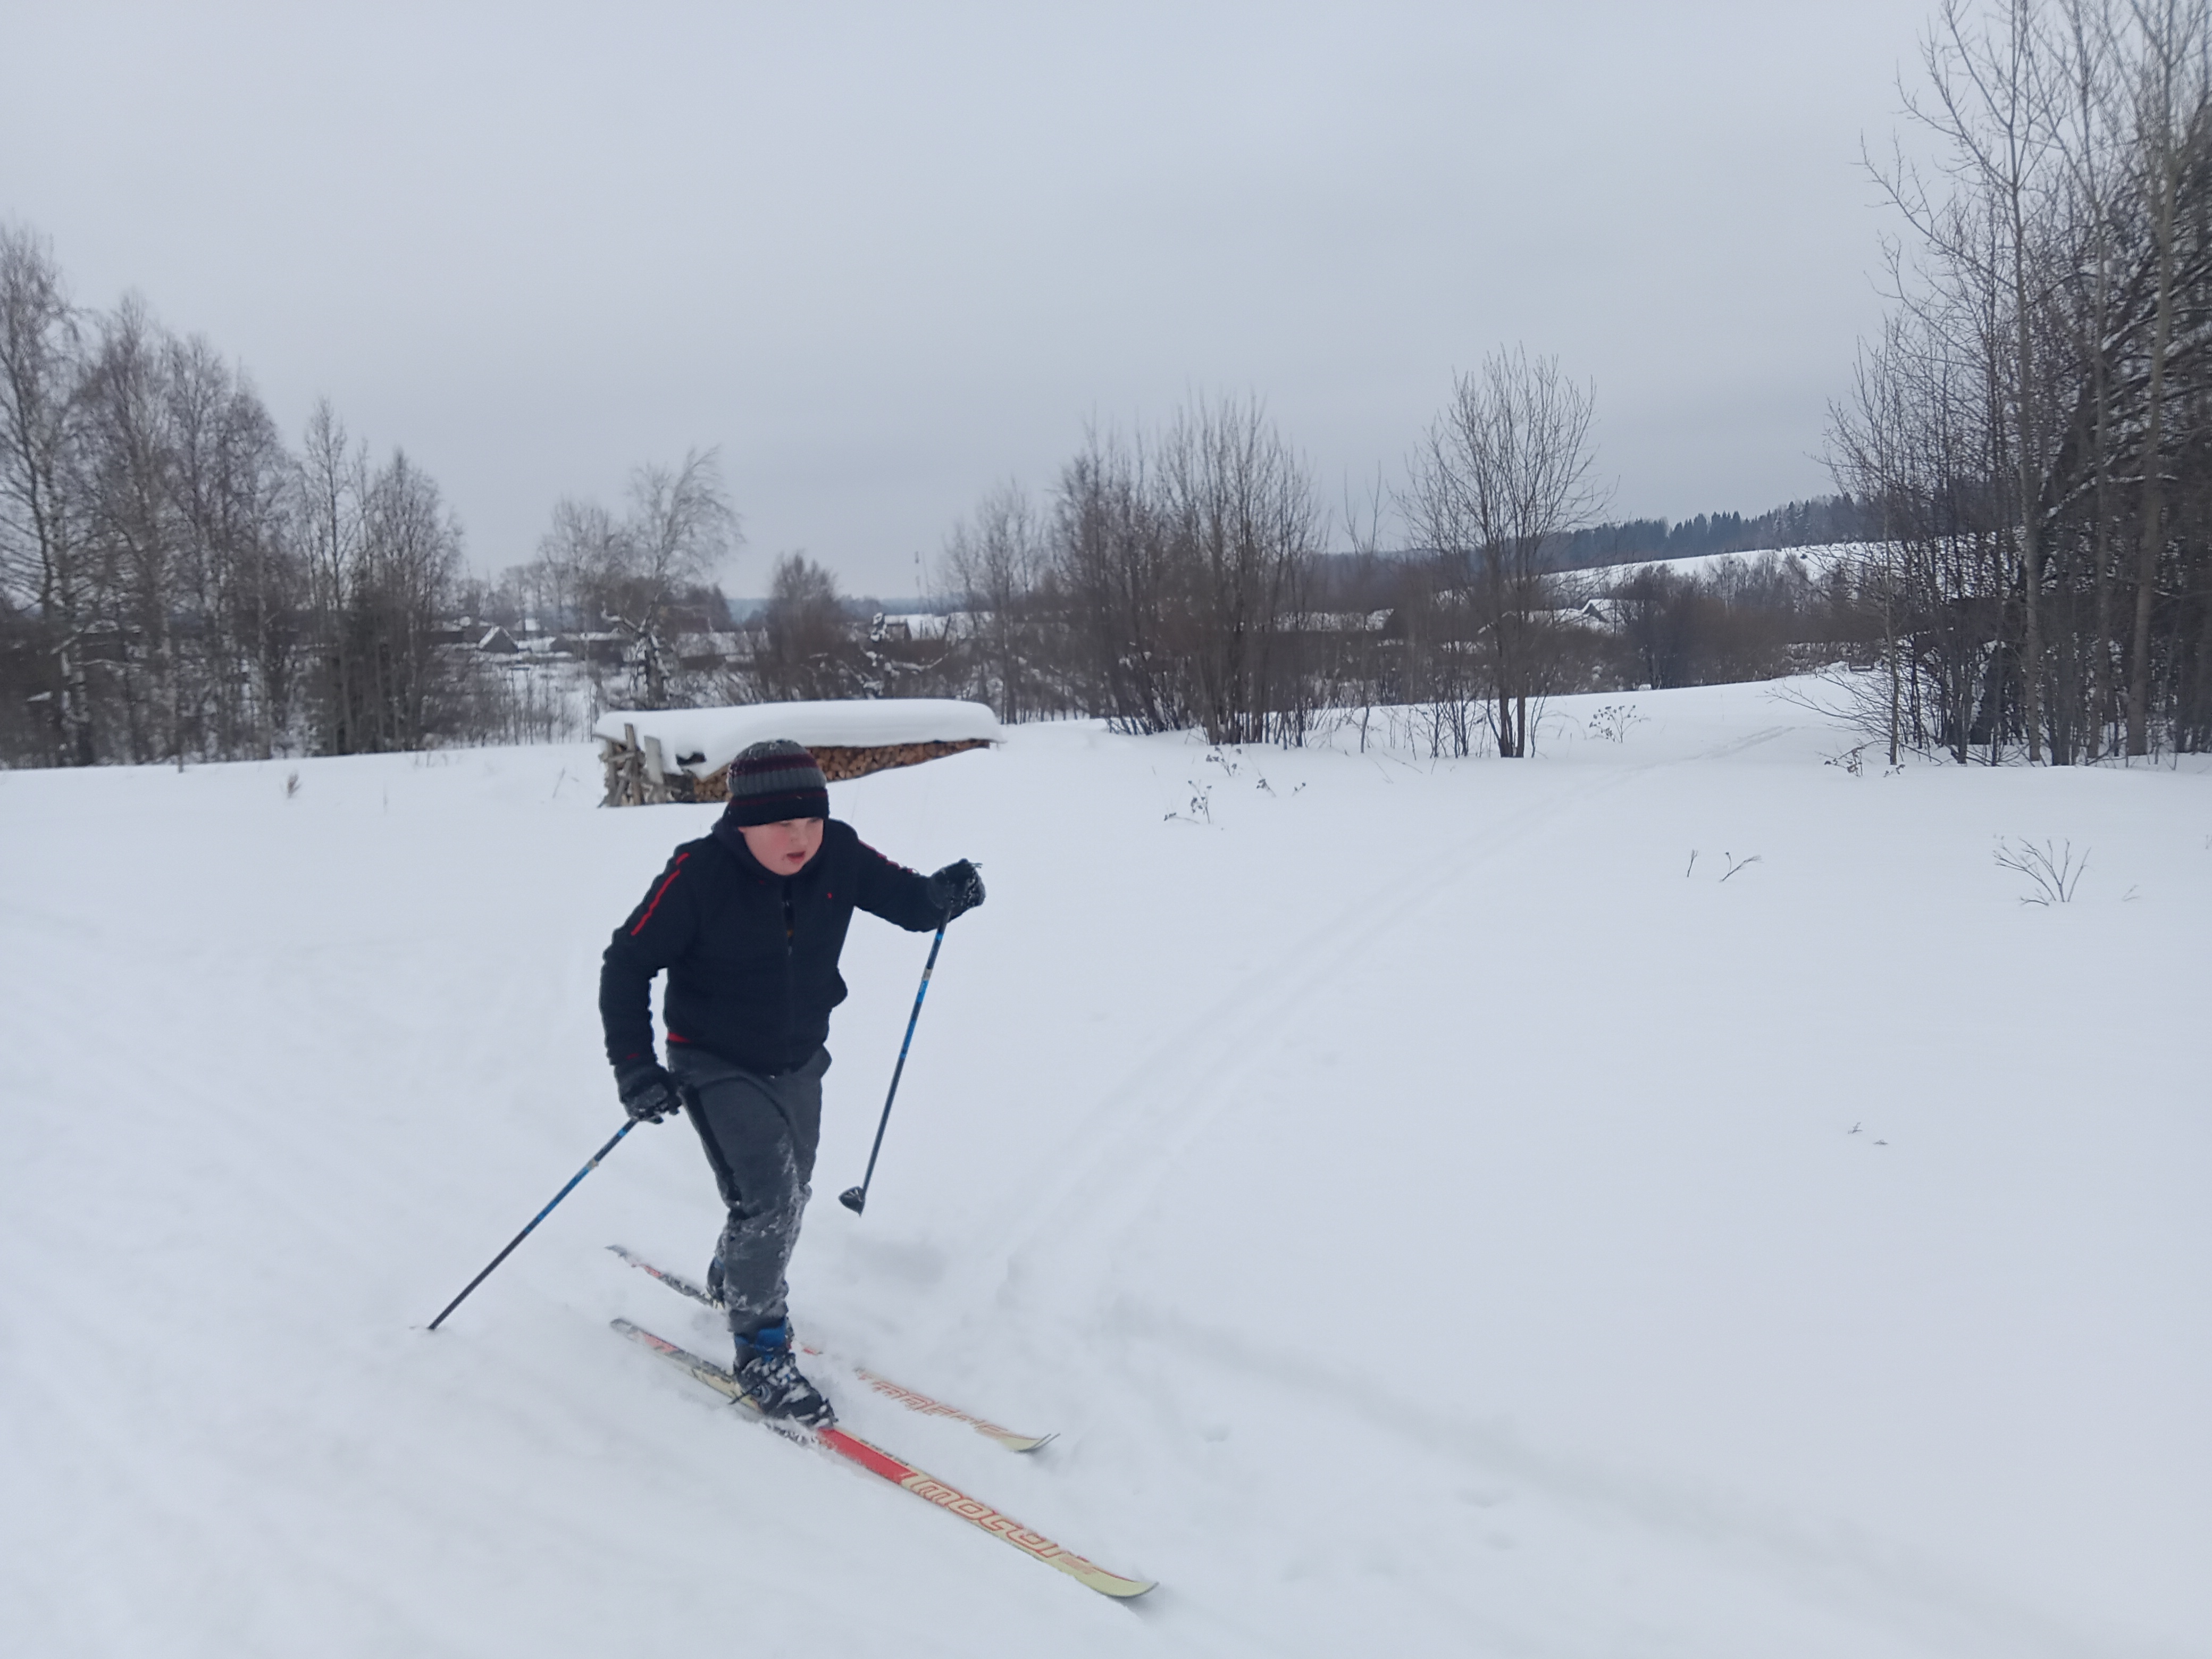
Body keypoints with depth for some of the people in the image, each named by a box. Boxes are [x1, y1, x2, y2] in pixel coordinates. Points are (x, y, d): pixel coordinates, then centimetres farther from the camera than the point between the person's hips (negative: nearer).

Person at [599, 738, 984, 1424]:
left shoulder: (839, 854, -15)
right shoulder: (699, 873, -25)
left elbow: (908, 902, -5)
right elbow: (628, 963, -17)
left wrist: (944, 894, -28)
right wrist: (634, 1066, -22)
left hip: (798, 1064, 5)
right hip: (716, 1067, -5)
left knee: (786, 1203, 20)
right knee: (770, 1201, -17)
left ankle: (733, 1282, 51)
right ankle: (760, 1352, 4)